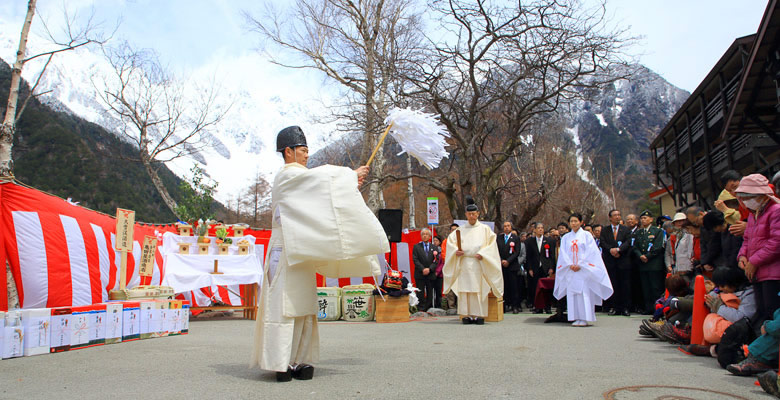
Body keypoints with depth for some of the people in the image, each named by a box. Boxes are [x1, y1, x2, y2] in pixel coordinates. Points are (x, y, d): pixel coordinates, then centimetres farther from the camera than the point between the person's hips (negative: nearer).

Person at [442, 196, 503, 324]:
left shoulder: (485, 229, 9)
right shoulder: (461, 230, 15)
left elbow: (491, 243, 2)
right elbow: (450, 241, 12)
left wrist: (483, 254, -12)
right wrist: (455, 251, -7)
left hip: (479, 264, -2)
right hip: (464, 264, 2)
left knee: (479, 289, -6)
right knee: (465, 289, -2)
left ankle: (480, 315, -3)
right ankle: (467, 315, 2)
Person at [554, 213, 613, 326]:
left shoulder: (586, 235, 4)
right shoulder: (565, 237, 13)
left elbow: (590, 251, -4)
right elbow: (563, 253, 7)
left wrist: (580, 265, -12)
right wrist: (570, 265, -9)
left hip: (584, 269, -3)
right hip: (570, 270, 3)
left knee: (584, 293, -7)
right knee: (572, 293, -1)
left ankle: (585, 318, -5)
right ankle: (576, 318, 3)